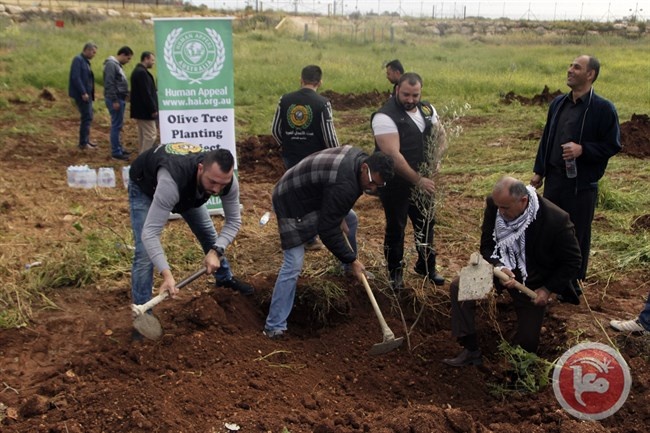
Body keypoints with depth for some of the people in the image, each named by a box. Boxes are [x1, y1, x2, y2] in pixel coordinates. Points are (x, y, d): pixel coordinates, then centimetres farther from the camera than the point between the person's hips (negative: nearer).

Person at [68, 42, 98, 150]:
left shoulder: (86, 61, 16)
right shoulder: (78, 60, -12)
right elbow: (75, 77, -20)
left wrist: (90, 93, 15)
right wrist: (83, 92, -22)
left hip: (87, 94, 10)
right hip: (81, 94, -10)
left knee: (87, 117, 14)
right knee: (87, 118, -9)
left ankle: (86, 141, 23)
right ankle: (83, 143, -4)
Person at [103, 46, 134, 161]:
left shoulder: (117, 65, 17)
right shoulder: (111, 64, -14)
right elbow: (109, 84, -21)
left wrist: (126, 94, 17)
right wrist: (114, 100, -22)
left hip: (120, 99, 10)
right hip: (115, 99, -10)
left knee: (118, 125, 15)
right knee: (116, 125, -7)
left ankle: (118, 148, 23)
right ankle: (116, 152, -4)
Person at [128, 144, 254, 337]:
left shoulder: (227, 180, -33)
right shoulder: (171, 181, -50)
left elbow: (234, 220, -19)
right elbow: (149, 233, -48)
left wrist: (216, 251, -34)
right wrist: (166, 274, -57)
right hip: (145, 186, -5)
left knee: (209, 233, 13)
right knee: (144, 253, -14)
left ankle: (225, 278, 41)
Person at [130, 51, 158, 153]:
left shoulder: (138, 71, 15)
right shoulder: (142, 72, -18)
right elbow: (146, 94, -22)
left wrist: (152, 108, 18)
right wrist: (153, 109, -18)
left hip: (140, 110, 11)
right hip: (145, 110, -11)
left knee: (143, 135, 15)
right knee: (150, 135, -8)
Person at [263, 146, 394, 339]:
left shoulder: (358, 157, -5)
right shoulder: (343, 186, -34)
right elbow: (328, 230, -29)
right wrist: (351, 260, -20)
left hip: (307, 192, 10)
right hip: (292, 205, -10)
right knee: (293, 265, -14)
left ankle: (349, 272, 41)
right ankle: (274, 327, -7)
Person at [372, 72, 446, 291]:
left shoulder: (427, 109, 1)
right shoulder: (385, 117, -22)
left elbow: (440, 134, 14)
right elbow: (393, 155, -28)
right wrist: (418, 180, -29)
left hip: (422, 179, 7)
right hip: (396, 183, -6)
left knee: (426, 223, 18)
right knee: (396, 228, 7)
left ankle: (426, 265, 37)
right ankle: (395, 272, 25)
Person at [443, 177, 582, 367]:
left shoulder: (556, 220, -29)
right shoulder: (493, 204, -19)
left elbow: (572, 262, -14)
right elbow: (487, 246, -7)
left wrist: (547, 289, -17)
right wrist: (499, 267, -27)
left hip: (532, 283, -3)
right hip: (501, 268, 3)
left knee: (527, 344, 0)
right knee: (458, 287, -19)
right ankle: (471, 350, -8)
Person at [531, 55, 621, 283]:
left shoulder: (603, 108, -11)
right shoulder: (558, 103, 8)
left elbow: (613, 145, -9)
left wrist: (583, 150, -23)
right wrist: (539, 171, 13)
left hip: (582, 184, -6)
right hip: (554, 178, 6)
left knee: (578, 234, 5)